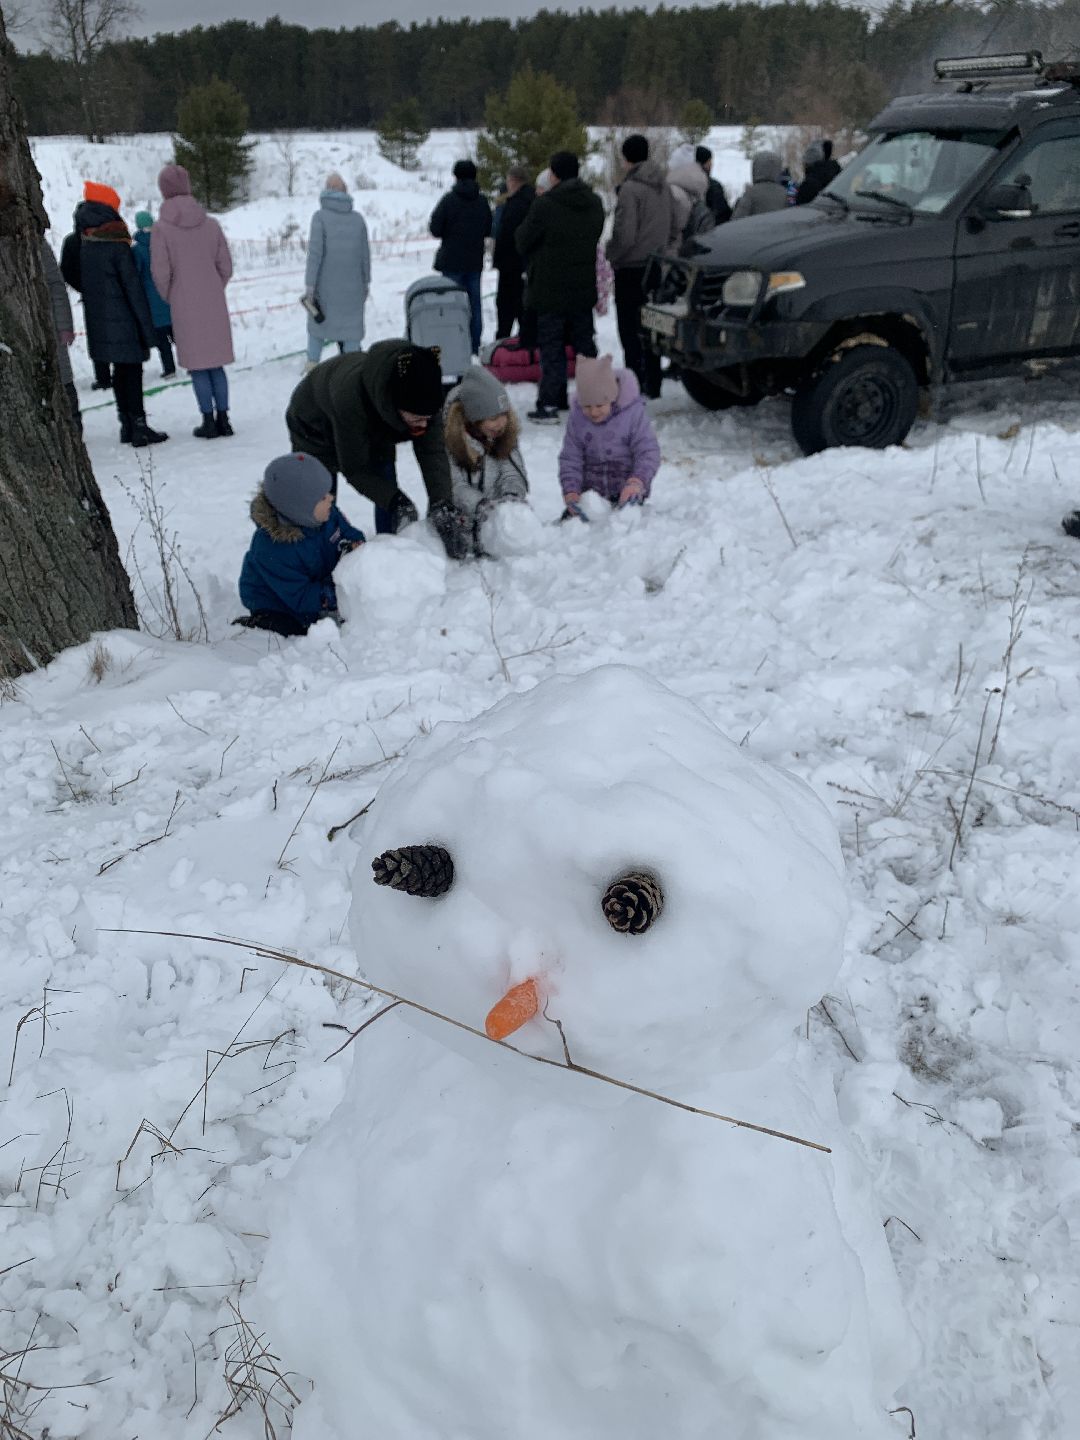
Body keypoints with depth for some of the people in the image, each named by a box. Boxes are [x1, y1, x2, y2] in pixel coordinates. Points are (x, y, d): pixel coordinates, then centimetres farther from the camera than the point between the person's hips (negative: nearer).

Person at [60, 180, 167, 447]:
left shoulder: (84, 243, 8)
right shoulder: (117, 245, -15)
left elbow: (72, 277, 14)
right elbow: (133, 287, -15)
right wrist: (146, 325, -12)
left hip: (98, 322, 7)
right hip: (122, 322, -7)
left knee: (120, 371, 14)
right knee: (131, 371, -3)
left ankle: (127, 426, 19)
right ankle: (138, 427, -4)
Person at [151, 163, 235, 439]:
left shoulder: (161, 229, -9)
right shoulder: (211, 224, 0)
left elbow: (160, 274, -9)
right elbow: (226, 267, 3)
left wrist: (170, 299, 8)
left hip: (184, 307, -3)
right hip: (215, 304, 3)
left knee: (198, 366, 4)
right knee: (216, 363, 10)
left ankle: (209, 422, 4)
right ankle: (223, 419, 11)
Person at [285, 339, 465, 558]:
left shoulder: (423, 394, -35)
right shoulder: (350, 397, -48)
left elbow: (433, 452, -33)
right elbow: (354, 468, -37)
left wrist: (442, 503, -48)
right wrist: (395, 500, -47)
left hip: (374, 432, 5)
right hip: (317, 429, -4)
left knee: (388, 499, 2)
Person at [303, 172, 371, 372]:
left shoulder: (320, 216, -9)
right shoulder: (358, 218, 2)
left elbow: (315, 252, -13)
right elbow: (365, 253, 7)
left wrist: (310, 284, -10)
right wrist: (366, 282, 17)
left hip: (325, 286, -2)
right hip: (353, 286, 2)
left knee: (317, 324, 14)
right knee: (351, 325, 9)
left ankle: (312, 366, 15)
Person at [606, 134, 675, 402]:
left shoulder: (630, 188, -15)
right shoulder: (664, 186, 8)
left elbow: (624, 236, -19)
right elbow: (674, 229, 14)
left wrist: (611, 255, -2)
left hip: (630, 269, -7)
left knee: (630, 330, -2)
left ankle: (634, 385, -4)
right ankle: (652, 384, 21)